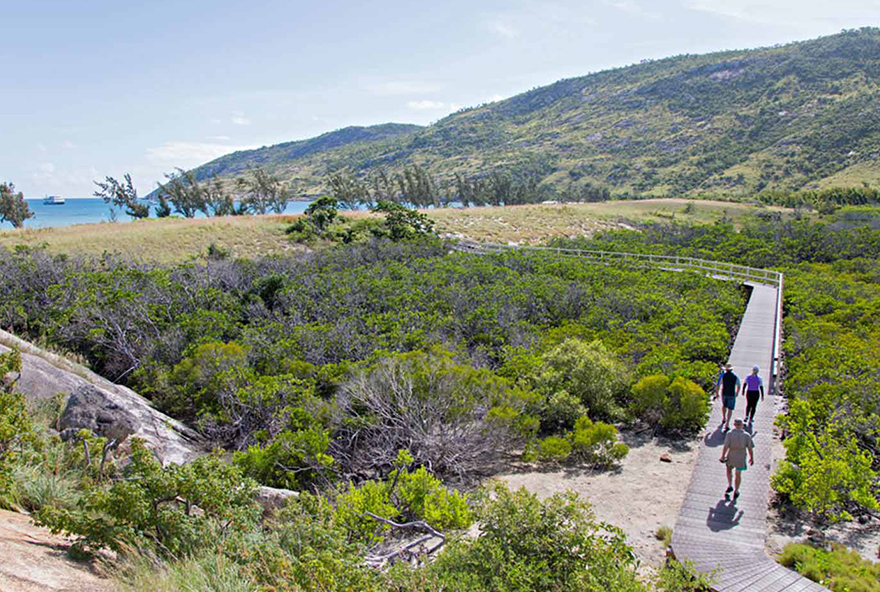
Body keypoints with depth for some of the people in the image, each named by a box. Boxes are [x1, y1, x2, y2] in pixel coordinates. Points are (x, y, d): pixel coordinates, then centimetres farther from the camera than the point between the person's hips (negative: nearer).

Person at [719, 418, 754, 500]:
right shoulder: (746, 435, -10)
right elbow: (750, 448, -6)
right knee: (738, 475, 18)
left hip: (731, 457, -1)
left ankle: (730, 485, 21)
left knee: (729, 469, 28)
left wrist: (722, 456, -4)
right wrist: (752, 458, 9)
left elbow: (725, 446, -16)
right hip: (741, 458, 1)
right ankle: (736, 492, 28)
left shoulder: (730, 434, -15)